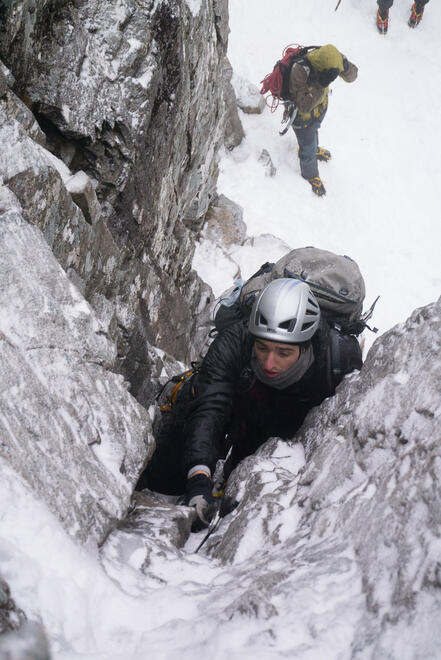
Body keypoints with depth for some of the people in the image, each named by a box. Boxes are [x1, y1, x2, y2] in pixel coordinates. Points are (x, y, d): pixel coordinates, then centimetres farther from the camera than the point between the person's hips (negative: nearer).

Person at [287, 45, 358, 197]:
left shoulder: (331, 57, -27)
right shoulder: (300, 70, -44)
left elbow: (351, 76, -19)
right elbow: (304, 106, -43)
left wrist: (346, 67, -42)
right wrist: (321, 84, -52)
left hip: (320, 107, 6)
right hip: (303, 116, -5)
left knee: (314, 131, 37)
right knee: (308, 149, 18)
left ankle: (314, 149, 70)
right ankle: (310, 176, 47)